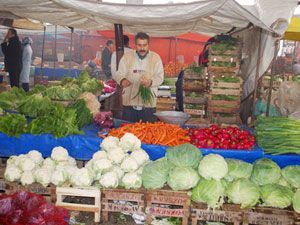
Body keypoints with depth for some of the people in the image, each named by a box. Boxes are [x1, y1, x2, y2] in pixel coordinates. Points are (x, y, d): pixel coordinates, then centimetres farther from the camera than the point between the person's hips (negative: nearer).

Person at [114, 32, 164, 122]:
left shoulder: (156, 57, 3)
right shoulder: (127, 57, 6)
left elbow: (160, 77, -2)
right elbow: (119, 74, 3)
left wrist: (151, 82, -26)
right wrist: (122, 80, -22)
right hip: (129, 102, 1)